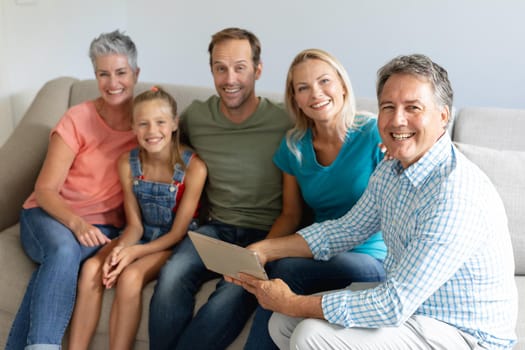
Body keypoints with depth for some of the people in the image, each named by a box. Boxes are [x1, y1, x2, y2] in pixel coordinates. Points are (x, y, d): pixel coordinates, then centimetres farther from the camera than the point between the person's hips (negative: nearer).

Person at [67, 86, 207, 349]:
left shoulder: (193, 167, -18)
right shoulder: (128, 163, -4)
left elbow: (178, 233, -12)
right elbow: (135, 225, 0)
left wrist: (135, 252, -23)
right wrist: (120, 248, -21)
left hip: (173, 244, -4)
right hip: (140, 236, 4)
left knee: (130, 276, -30)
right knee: (91, 269, -22)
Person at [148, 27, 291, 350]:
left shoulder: (284, 124, -6)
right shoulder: (195, 117, 5)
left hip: (266, 235, -3)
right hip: (216, 228, 3)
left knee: (236, 293, -33)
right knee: (173, 274, -29)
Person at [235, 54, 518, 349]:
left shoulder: (457, 194, -29)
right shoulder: (390, 171, 0)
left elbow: (394, 306, -29)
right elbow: (347, 230, 13)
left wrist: (291, 304, -21)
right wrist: (265, 250, 2)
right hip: (407, 298, 8)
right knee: (283, 324, 2)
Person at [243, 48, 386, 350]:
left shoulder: (375, 135, -7)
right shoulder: (294, 146, 7)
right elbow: (291, 216, 12)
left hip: (374, 258, -4)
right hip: (321, 254, 4)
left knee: (287, 271, -30)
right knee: (268, 268, -29)